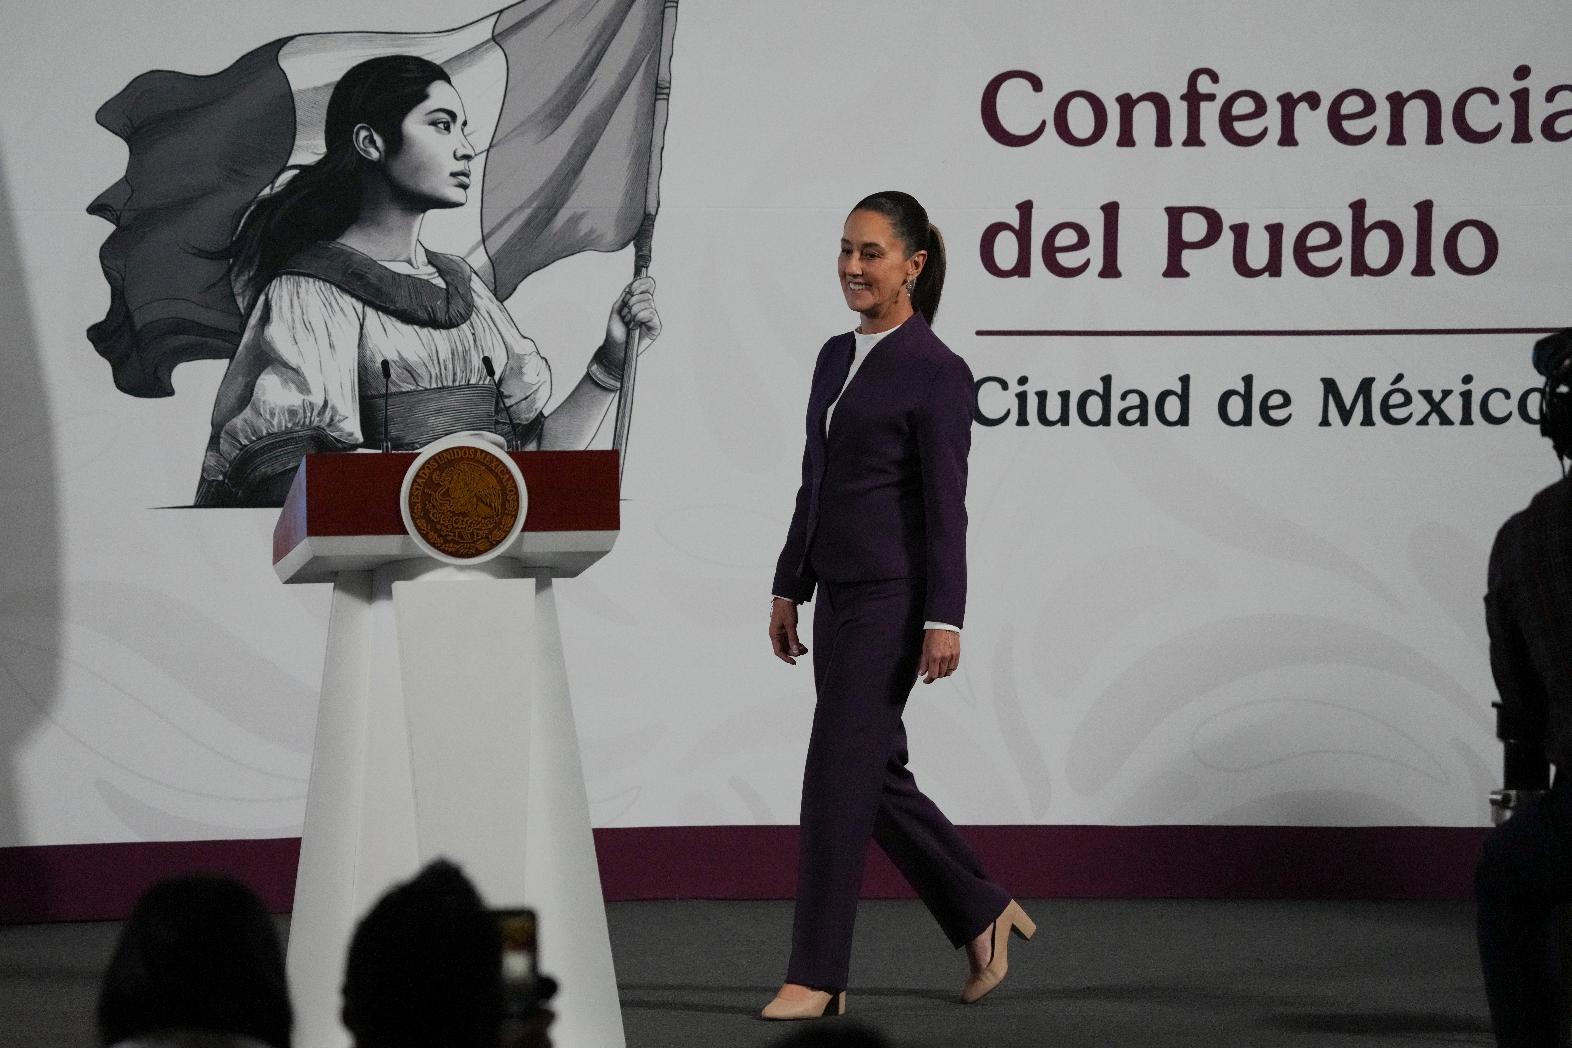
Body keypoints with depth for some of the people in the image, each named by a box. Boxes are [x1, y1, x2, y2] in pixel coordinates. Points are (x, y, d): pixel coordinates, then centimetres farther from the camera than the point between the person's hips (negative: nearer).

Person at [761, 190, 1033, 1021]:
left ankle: (817, 976, -2)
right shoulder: (836, 357, 13)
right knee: (877, 774, 12)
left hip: (894, 593, -8)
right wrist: (788, 588, 17)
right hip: (839, 591, 8)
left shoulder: (936, 371, -10)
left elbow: (946, 502, -13)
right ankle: (982, 914, 28)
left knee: (839, 774, -7)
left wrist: (945, 620, -16)